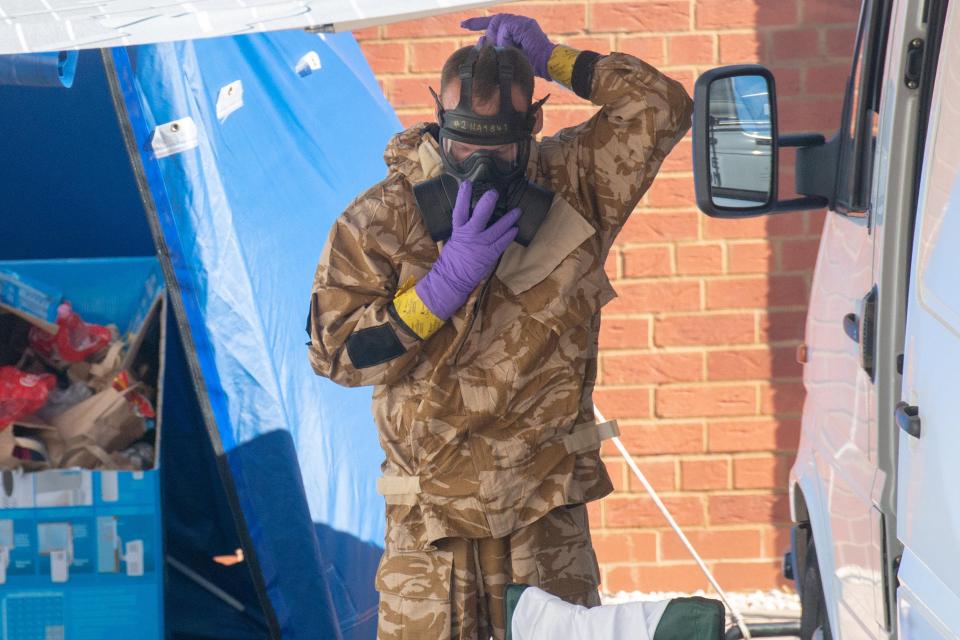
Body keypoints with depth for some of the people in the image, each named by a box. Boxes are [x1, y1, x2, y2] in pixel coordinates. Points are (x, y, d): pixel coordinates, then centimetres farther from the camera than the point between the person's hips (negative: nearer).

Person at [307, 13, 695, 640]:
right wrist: (447, 281, -19)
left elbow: (663, 108, -1)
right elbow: (335, 352, -10)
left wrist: (551, 59, -4)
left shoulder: (572, 188, 2)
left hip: (548, 513, 1)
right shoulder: (377, 222, -4)